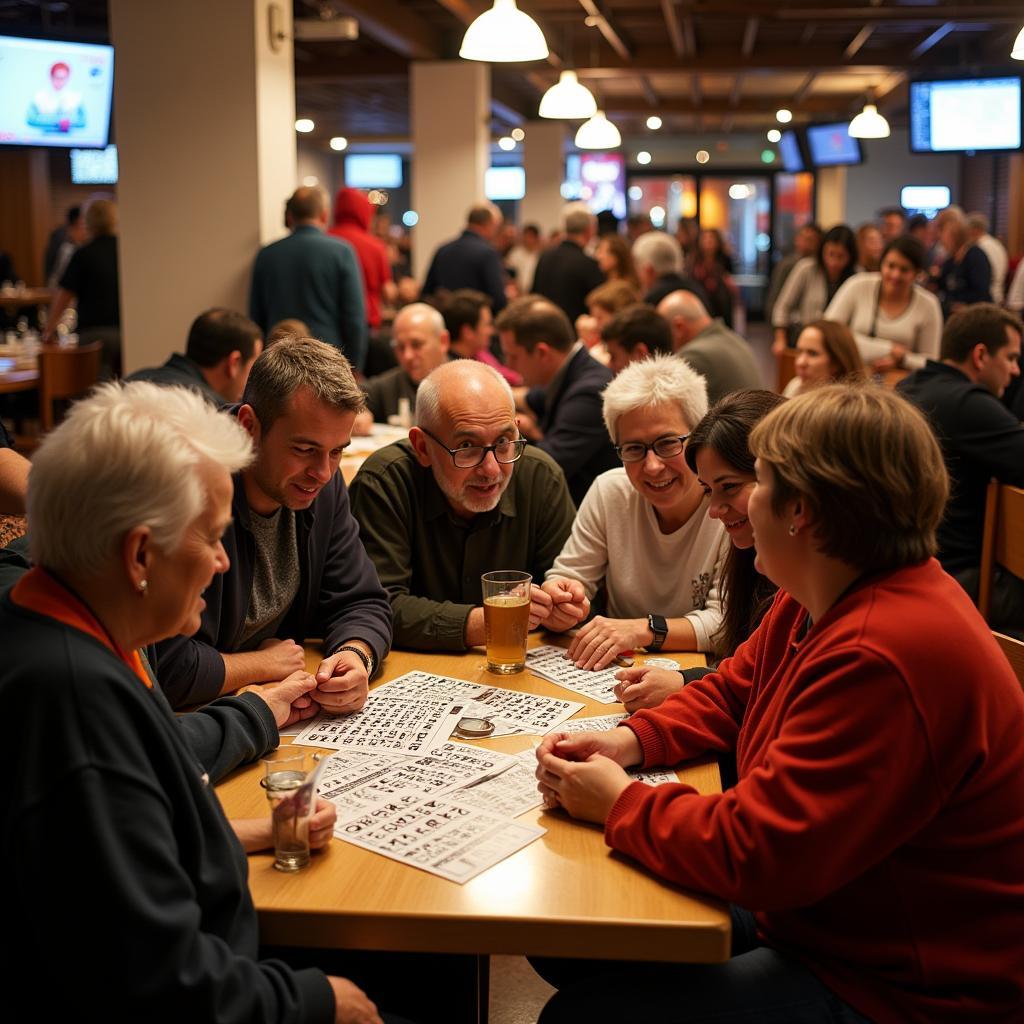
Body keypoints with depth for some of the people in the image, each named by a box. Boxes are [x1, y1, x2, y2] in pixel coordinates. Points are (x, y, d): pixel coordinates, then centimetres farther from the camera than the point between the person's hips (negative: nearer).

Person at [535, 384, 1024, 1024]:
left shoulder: (881, 659, -32)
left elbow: (753, 852, -31)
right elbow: (730, 693, 15)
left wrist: (619, 802, -15)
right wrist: (631, 741, -4)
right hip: (805, 912, 9)